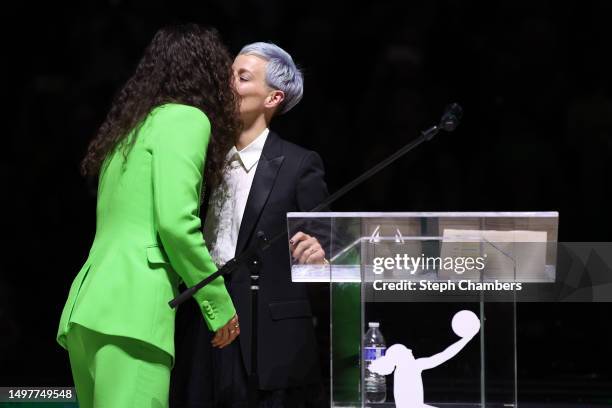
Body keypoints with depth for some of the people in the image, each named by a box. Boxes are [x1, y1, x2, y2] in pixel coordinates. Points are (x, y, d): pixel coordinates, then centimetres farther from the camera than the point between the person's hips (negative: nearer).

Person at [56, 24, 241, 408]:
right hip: (132, 307, -9)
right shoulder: (186, 118, -1)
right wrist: (219, 304, -4)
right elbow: (176, 221, -12)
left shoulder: (130, 126, 25)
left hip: (90, 306, 9)